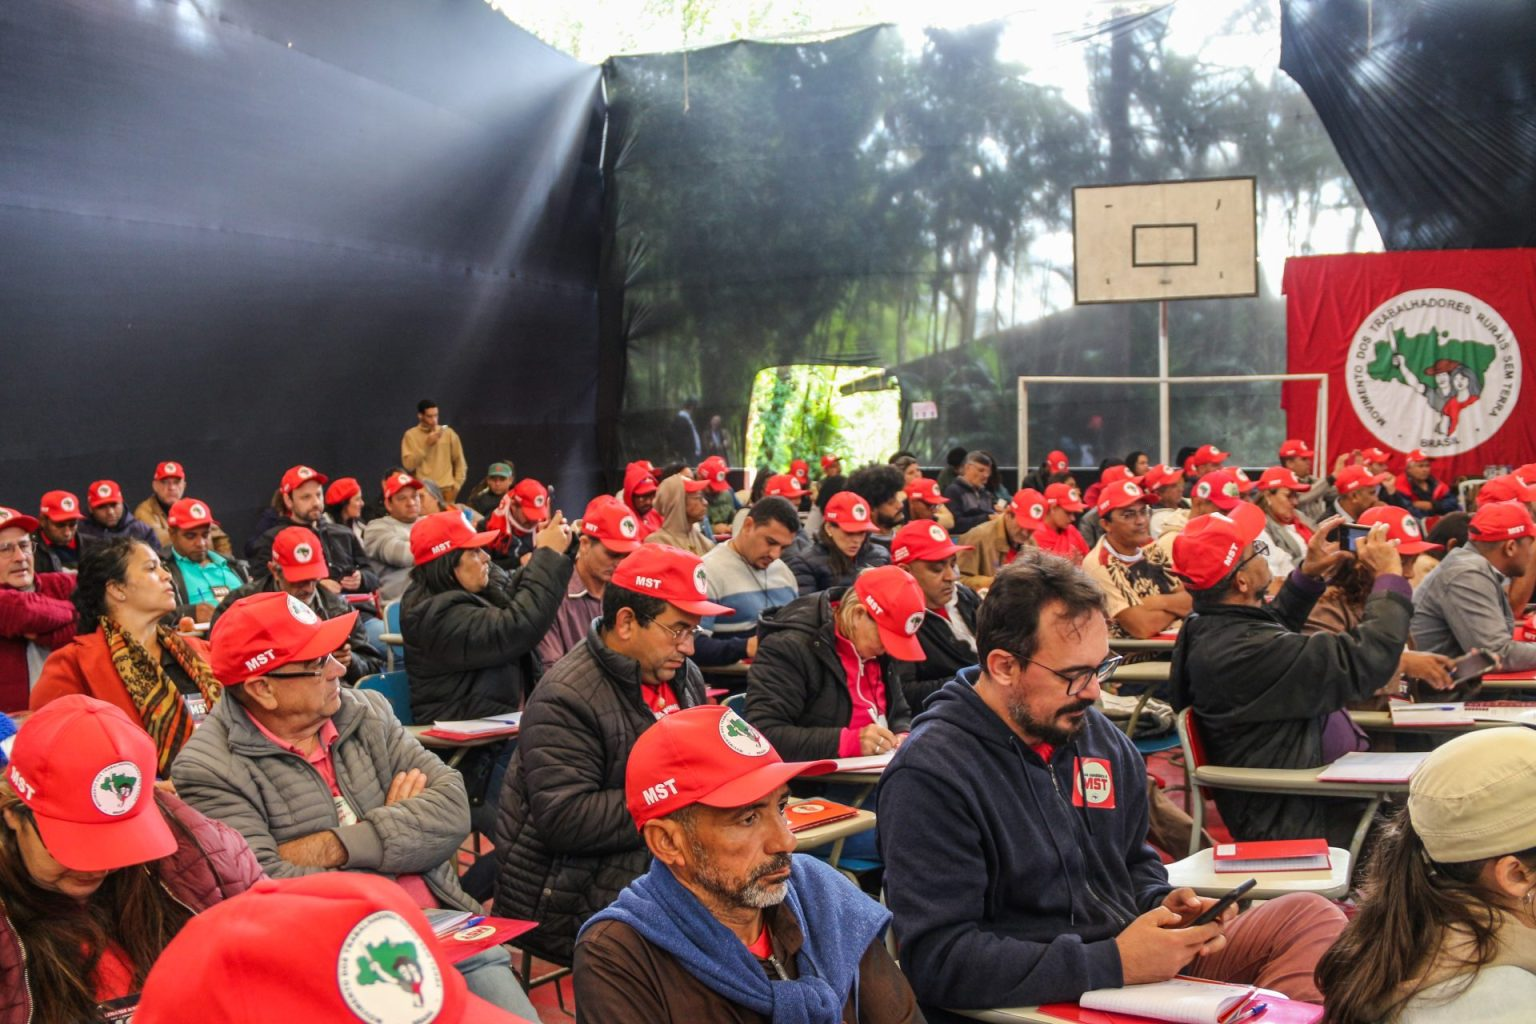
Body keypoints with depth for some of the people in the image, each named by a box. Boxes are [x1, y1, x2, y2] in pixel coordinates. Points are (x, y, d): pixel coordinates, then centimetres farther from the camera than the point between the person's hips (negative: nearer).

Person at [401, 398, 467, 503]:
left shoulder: (448, 433, 6)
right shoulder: (410, 435, 2)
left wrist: (456, 485, 2)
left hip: (446, 489, 1)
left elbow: (460, 462, 11)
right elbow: (408, 465, -7)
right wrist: (426, 445, -12)